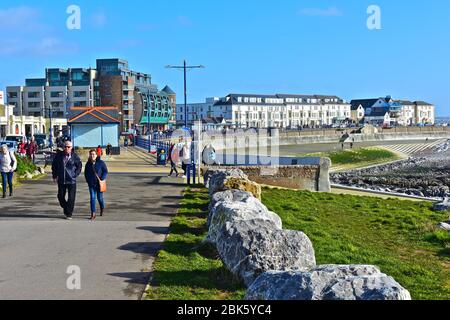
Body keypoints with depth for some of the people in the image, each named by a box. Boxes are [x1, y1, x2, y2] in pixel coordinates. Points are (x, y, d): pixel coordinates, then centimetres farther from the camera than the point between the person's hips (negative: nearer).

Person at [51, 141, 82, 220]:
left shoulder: (75, 156, -3)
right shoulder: (59, 156, 2)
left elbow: (79, 166, 6)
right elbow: (54, 165, 12)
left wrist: (75, 175, -2)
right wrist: (54, 176, 7)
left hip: (71, 181, -2)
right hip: (61, 180, 2)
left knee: (71, 198, -2)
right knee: (60, 196, 7)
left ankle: (69, 214, 8)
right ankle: (66, 209, 30)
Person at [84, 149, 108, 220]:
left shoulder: (101, 163, -5)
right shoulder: (88, 164, 5)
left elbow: (105, 171, -3)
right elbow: (86, 173, 16)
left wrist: (102, 179, -13)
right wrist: (88, 181, 5)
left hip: (99, 183, -2)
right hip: (91, 184, 2)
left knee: (100, 197, 7)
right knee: (92, 198, -5)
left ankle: (102, 209, 34)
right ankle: (93, 213, -5)